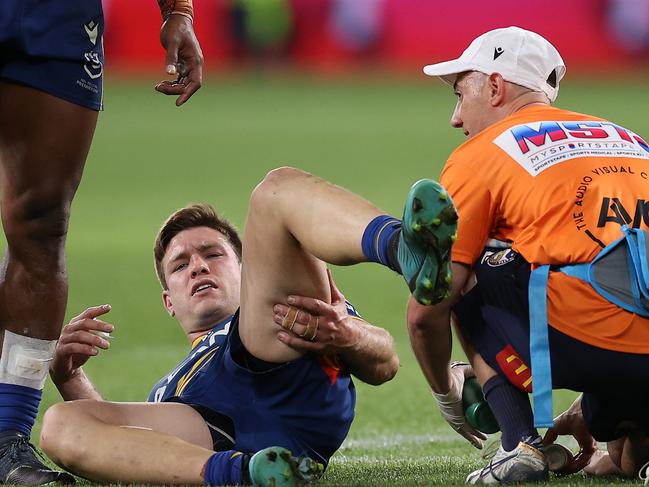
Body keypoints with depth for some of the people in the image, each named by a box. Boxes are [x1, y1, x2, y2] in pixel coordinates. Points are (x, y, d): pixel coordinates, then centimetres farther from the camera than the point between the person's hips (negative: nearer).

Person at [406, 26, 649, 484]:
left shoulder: (480, 155, 11)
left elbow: (426, 312, 9)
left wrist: (448, 394, 29)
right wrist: (589, 412, 44)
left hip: (581, 343, -6)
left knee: (467, 278, 22)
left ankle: (521, 445, 7)